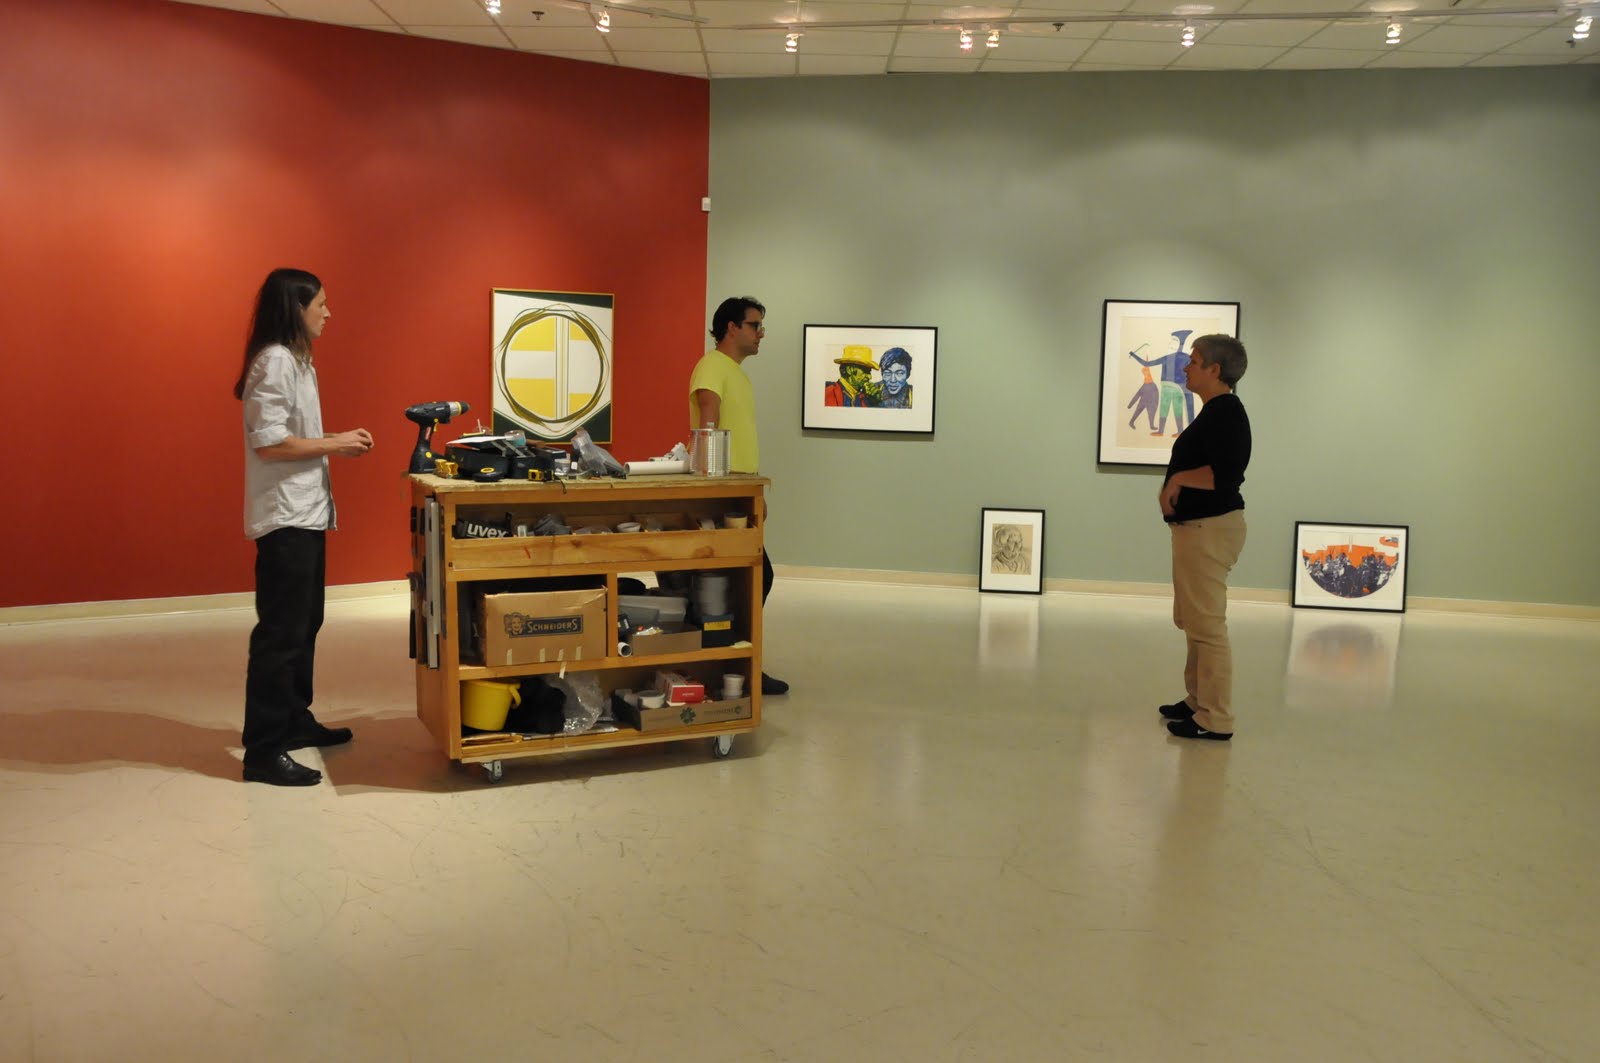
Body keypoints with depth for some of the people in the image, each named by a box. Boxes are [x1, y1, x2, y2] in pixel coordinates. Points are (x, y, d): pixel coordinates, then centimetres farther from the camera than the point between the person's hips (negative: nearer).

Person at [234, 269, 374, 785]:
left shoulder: (295, 360, 16)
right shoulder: (275, 362, -15)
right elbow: (268, 442, -22)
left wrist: (337, 440, 6)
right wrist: (335, 445, -14)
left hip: (306, 513, 11)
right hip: (284, 517, -11)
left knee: (303, 625, 18)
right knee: (279, 634, -7)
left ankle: (295, 722, 31)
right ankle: (262, 753, -1)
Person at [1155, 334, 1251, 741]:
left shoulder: (1226, 412, -15)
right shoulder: (1215, 411, 17)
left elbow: (1223, 474, -27)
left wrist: (1178, 479, -13)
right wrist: (1173, 489, 8)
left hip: (1209, 529, -11)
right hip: (1196, 527, 11)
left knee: (1206, 625, -8)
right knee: (1193, 621, 18)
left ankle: (1216, 720, -4)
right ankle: (1198, 701, 29)